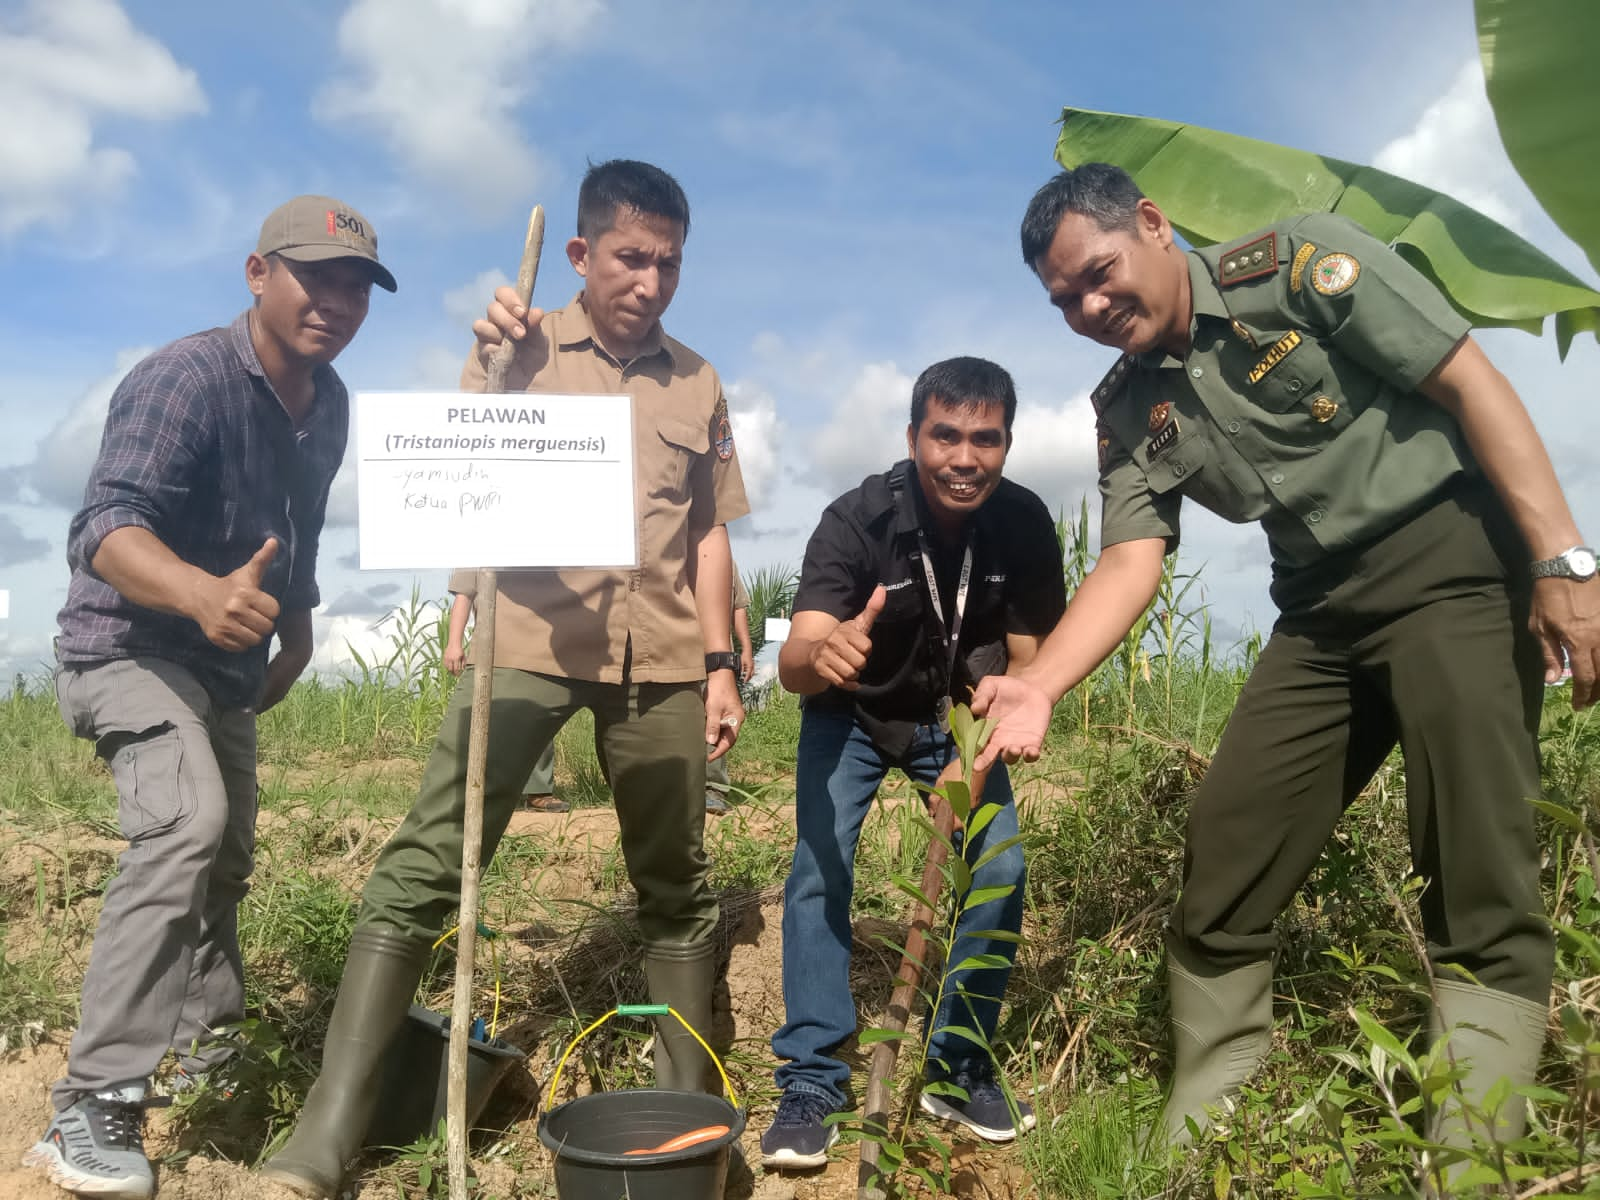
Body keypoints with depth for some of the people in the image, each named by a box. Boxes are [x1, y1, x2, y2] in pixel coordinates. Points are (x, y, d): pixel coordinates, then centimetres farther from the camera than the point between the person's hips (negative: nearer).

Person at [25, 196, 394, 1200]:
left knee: (227, 858, 20)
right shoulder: (186, 380, -25)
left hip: (227, 667, 9)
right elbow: (105, 528, -38)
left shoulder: (329, 403, 0)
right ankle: (96, 1106, -24)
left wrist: (296, 628, 16)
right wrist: (202, 592, -56)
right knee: (185, 825, -32)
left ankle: (205, 1053, 44)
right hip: (130, 647, -8)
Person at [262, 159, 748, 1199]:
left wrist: (721, 663, 9)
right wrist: (501, 376, -18)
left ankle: (691, 1115, 23)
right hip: (530, 638, -2)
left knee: (677, 887, 8)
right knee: (424, 866, -11)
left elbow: (709, 534, 15)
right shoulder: (522, 347, 7)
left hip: (661, 657, 3)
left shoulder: (697, 384, 14)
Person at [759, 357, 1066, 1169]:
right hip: (850, 713, -2)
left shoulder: (1024, 524, -21)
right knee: (820, 867, -18)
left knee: (1002, 867, -9)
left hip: (958, 717, 3)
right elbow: (792, 667, -39)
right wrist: (821, 654, -63)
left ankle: (960, 1069, 10)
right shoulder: (855, 521, -30)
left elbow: (1027, 662, -11)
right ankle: (811, 1084, -5)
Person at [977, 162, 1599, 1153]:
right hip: (1321, 606, 5)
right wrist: (1038, 686, -23)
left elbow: (1474, 385, -11)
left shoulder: (1295, 264, -9)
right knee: (1226, 845, 0)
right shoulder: (1128, 412, 5)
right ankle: (1197, 1134, 13)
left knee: (1477, 875, -11)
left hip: (1451, 554, -5)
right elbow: (1132, 561, -6)